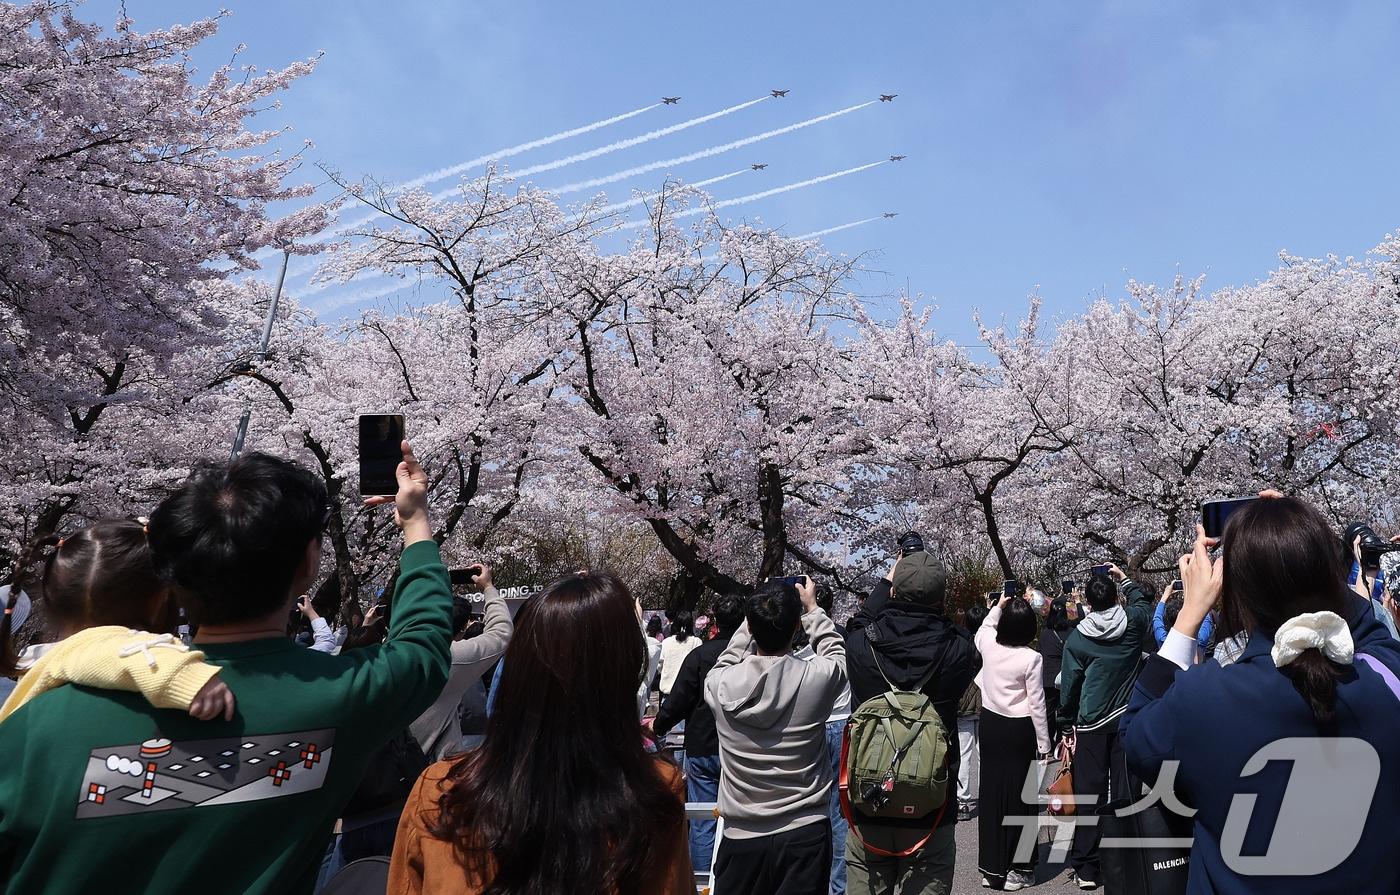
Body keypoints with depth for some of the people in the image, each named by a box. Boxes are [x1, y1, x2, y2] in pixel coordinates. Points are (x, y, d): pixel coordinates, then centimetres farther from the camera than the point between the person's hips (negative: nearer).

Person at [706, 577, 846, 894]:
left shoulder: (720, 683, -13)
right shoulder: (816, 678, -17)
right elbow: (836, 655, 8)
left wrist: (758, 614, 12)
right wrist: (811, 608, 17)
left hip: (741, 836, 1)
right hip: (804, 834, -1)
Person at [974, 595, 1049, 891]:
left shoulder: (989, 645, -4)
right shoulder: (1031, 658, -15)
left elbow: (983, 629, 24)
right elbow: (1036, 705, -10)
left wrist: (997, 607, 27)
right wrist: (1044, 743, -2)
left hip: (990, 724, 4)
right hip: (1019, 730, -4)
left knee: (991, 791, 11)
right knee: (1019, 795, 5)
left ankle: (991, 867, 20)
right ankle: (1018, 869, 13)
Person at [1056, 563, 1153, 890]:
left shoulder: (1077, 638, -8)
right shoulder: (1133, 622, -6)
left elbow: (1069, 687, -2)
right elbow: (1144, 600, 19)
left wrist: (1067, 727, 8)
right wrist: (1124, 579, 29)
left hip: (1091, 725, -1)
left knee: (1089, 793, 4)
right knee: (1125, 790, 7)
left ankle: (1086, 869, 10)